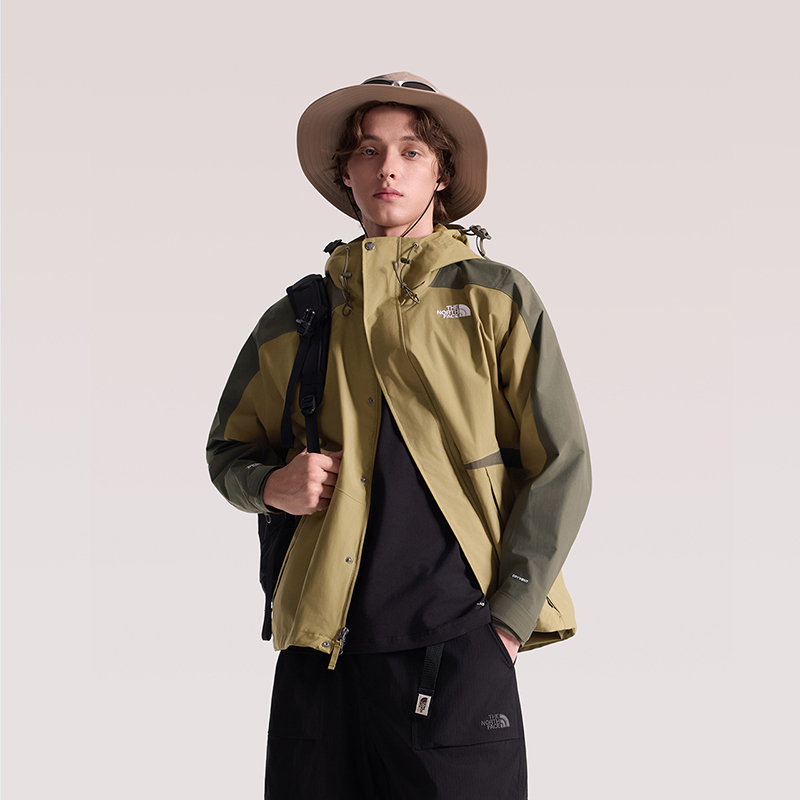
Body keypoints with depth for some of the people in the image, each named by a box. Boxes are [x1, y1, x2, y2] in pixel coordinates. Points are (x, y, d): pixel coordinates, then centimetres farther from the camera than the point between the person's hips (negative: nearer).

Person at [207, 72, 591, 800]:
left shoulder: (497, 300, 5)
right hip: (320, 651, 3)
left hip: (456, 650, -2)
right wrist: (271, 484, 0)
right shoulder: (295, 319, 13)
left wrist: (507, 622, -4)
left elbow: (561, 466, 3)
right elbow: (229, 449, 24)